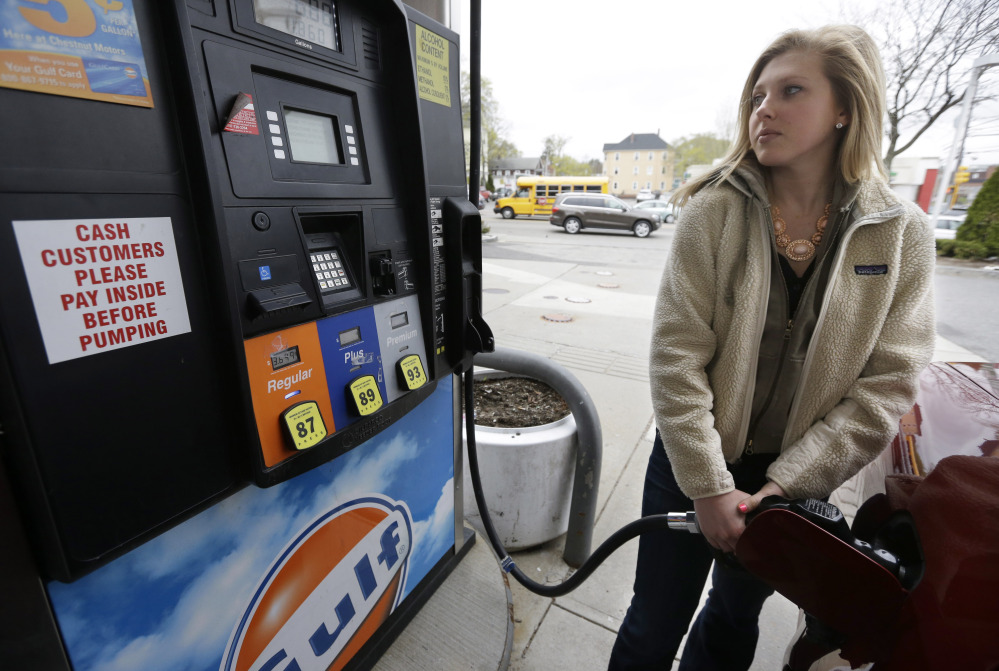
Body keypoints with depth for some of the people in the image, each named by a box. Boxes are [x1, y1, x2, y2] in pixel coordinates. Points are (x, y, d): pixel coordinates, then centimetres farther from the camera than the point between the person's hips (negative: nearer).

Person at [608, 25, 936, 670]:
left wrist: (786, 483, -14)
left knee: (737, 619, 25)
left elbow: (887, 384, -7)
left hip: (793, 479, 3)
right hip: (692, 462, -2)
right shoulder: (716, 210, -13)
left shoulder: (902, 233, -6)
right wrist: (708, 485, -17)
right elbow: (676, 355, -17)